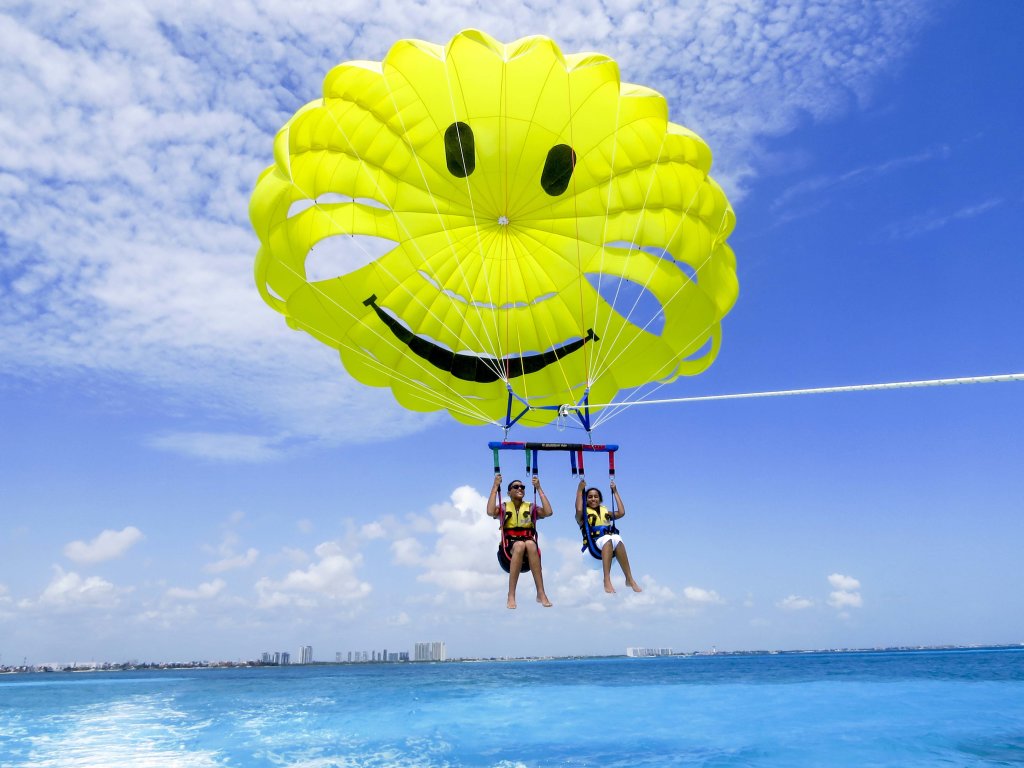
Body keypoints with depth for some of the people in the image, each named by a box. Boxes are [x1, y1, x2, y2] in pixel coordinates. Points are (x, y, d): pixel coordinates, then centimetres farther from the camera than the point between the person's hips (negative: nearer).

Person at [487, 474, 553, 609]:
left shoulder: (531, 508, 14)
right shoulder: (504, 507, 12)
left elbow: (548, 512, -6)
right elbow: (490, 512, -12)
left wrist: (539, 488, -2)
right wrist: (495, 487, -8)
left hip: (528, 556, 1)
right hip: (509, 550, -1)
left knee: (530, 543, -35)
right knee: (519, 544, -36)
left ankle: (541, 593, -36)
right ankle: (511, 595, -36)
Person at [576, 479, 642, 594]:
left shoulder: (605, 512, 25)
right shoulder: (584, 514, 14)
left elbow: (621, 512, 10)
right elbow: (578, 510, -11)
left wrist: (615, 492, 17)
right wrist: (580, 490, -5)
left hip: (609, 546, 3)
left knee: (617, 538, -34)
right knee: (608, 538, -37)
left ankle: (629, 579, -40)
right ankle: (607, 581, -49)